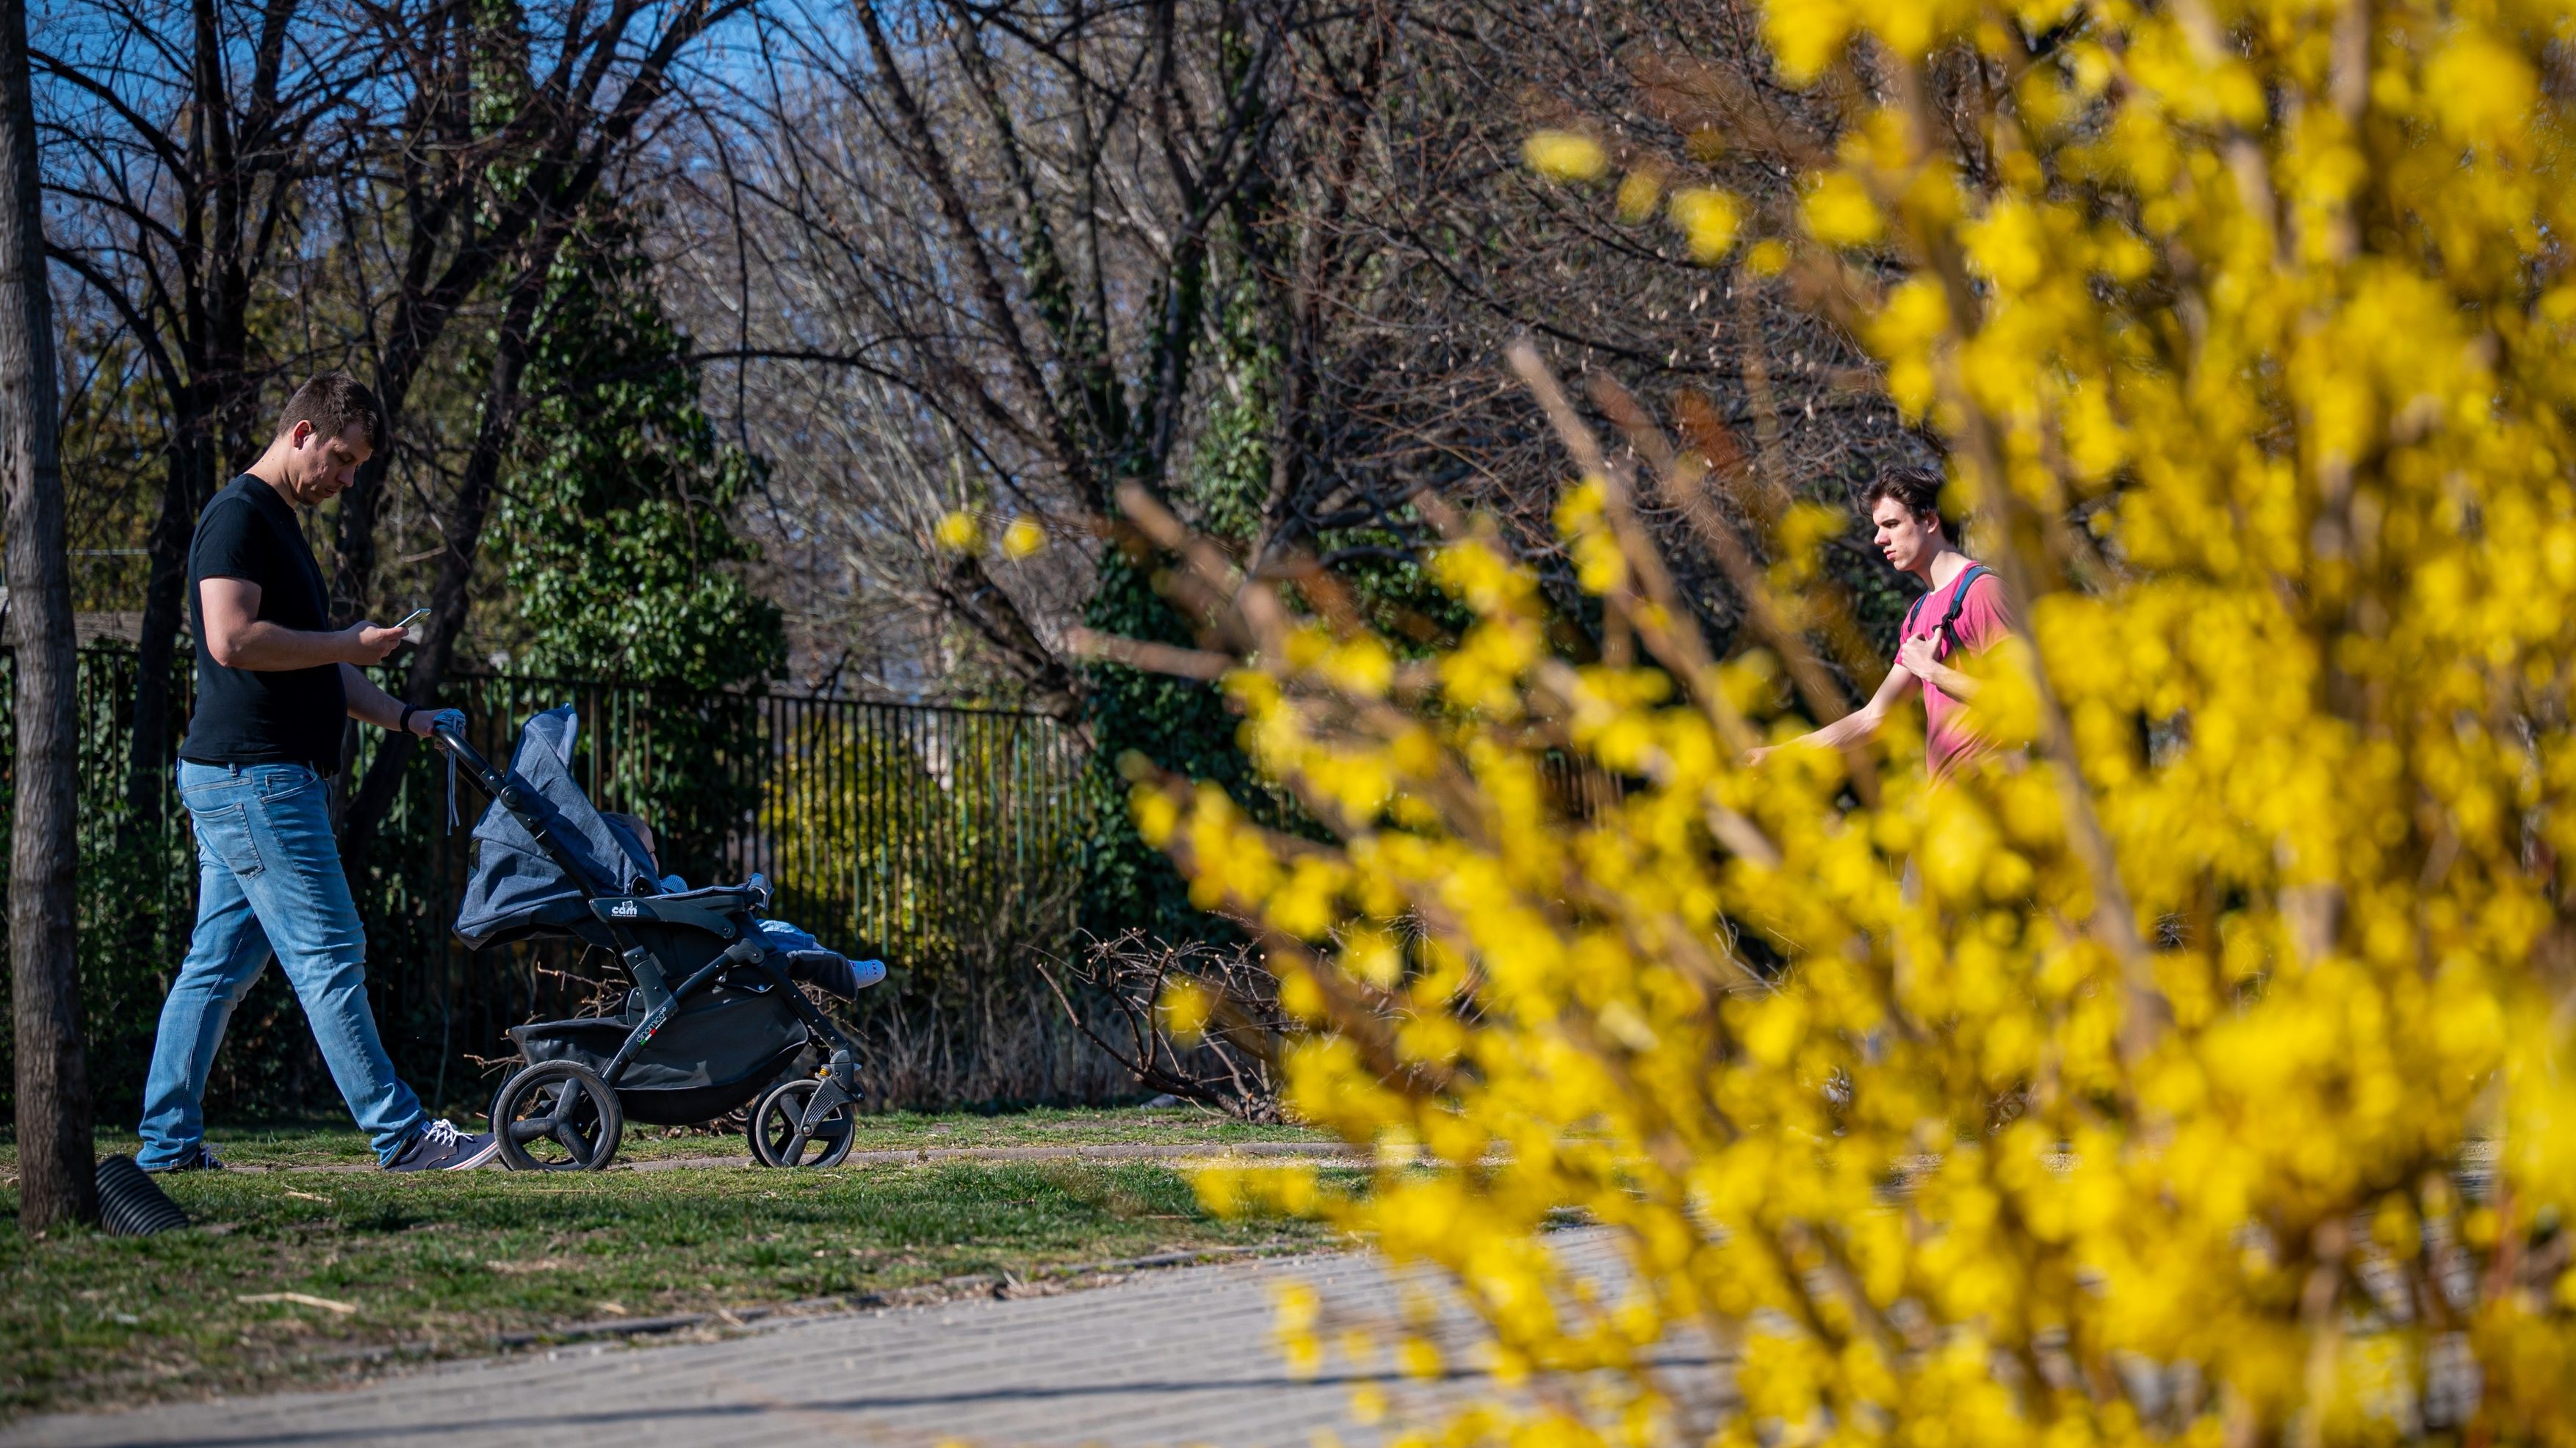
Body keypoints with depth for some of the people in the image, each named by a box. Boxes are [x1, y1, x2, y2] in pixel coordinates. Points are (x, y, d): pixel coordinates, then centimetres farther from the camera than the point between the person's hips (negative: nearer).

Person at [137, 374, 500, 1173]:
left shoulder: (279, 524, 21)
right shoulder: (238, 515, -11)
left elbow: (310, 669, 25)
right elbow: (231, 639, -23)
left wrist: (405, 717, 14)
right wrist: (349, 643, -13)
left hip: (243, 779, 10)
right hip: (255, 777, -10)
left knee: (218, 963, 10)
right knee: (328, 955, -8)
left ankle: (167, 1140, 11)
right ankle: (399, 1133, -7)